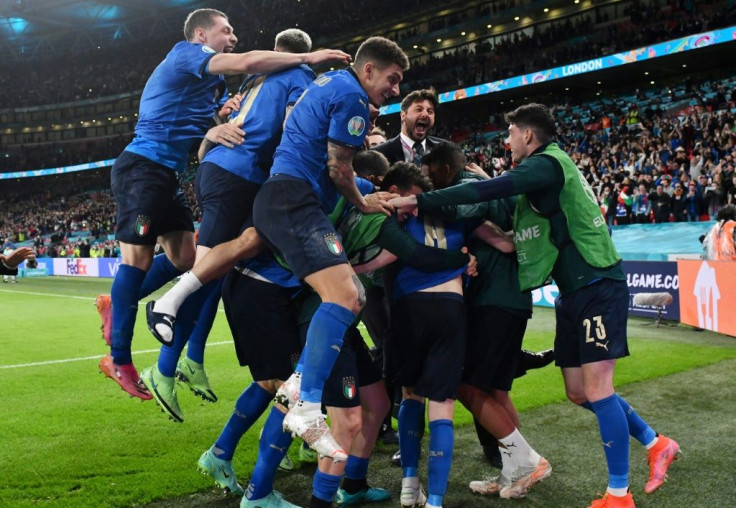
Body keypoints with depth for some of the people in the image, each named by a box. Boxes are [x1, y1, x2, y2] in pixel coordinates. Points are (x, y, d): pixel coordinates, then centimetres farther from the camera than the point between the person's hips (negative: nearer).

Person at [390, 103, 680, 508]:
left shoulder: (547, 162, -13)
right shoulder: (544, 169, 17)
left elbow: (489, 191, -27)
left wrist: (422, 201, -25)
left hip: (598, 285, -10)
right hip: (573, 291, 10)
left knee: (596, 387, -9)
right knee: (579, 391, 12)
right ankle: (655, 443, 29)